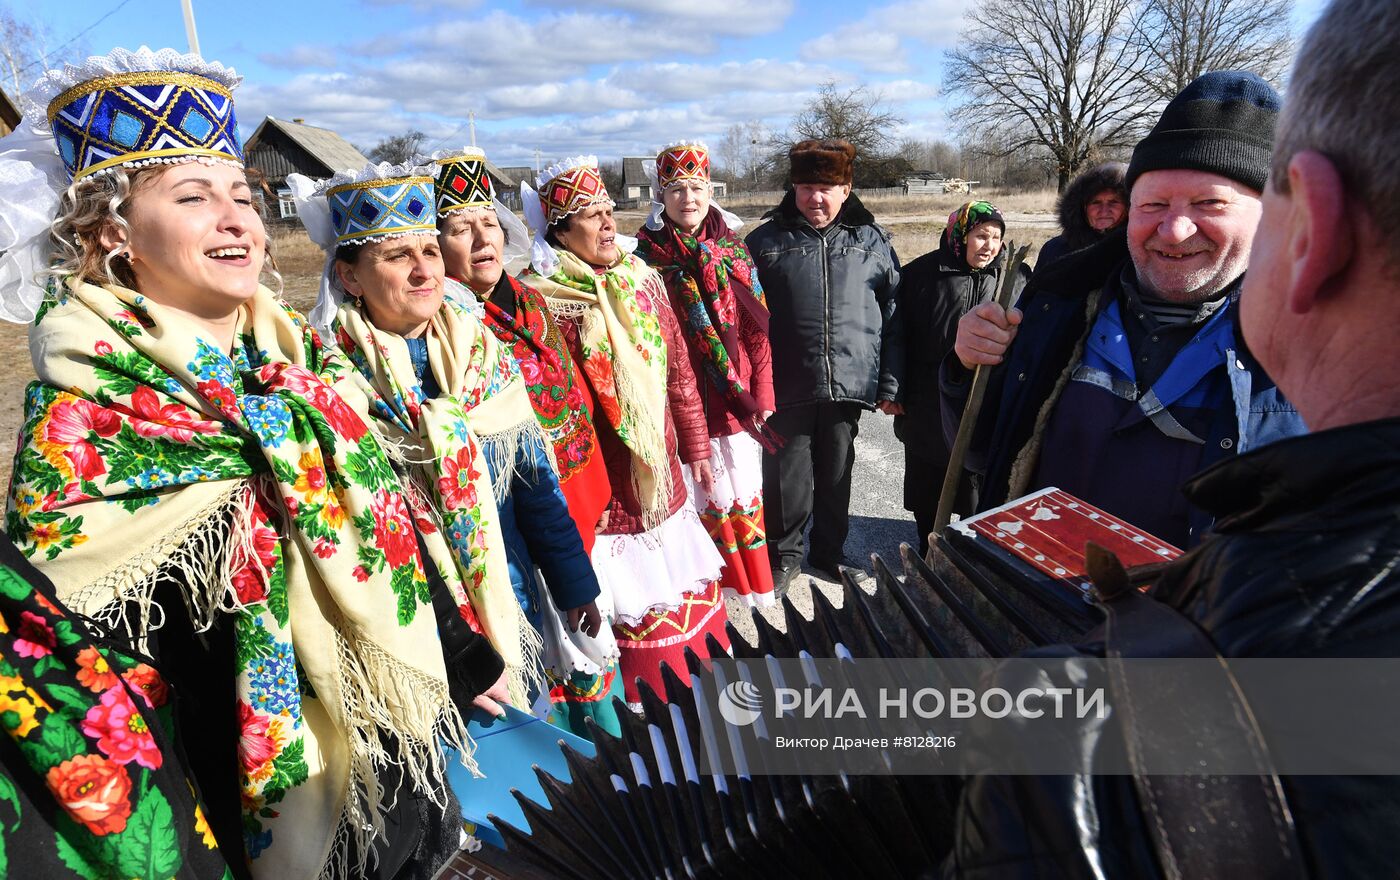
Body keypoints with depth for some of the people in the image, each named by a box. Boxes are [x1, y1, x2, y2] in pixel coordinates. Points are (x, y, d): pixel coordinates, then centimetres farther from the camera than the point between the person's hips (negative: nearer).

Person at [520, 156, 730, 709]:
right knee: (635, 607, 7)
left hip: (661, 473, 6)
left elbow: (679, 372, 11)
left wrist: (696, 446, 15)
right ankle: (647, 703, 31)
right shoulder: (540, 301, -14)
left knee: (687, 585, 21)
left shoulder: (642, 281, 5)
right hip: (601, 491, -6)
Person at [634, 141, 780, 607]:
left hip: (738, 396, 3)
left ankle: (753, 579, 31)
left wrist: (763, 394, 1)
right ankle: (720, 583, 26)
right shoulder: (648, 256, -3)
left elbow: (758, 330, 5)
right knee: (706, 493, 6)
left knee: (744, 490, 12)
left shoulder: (734, 250, 5)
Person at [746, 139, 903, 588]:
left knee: (836, 474, 15)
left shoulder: (872, 240, 7)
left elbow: (893, 318, 6)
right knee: (786, 477, 5)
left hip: (849, 383, 2)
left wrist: (890, 384, 2)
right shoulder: (766, 240, 2)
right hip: (786, 387, -1)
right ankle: (783, 554, 28)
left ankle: (829, 551, 35)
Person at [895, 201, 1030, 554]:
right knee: (927, 485, 15)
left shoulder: (1016, 279, 1)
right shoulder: (921, 274, -3)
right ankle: (928, 549, 34)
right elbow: (900, 336, -1)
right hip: (928, 409, 0)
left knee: (978, 489, 12)